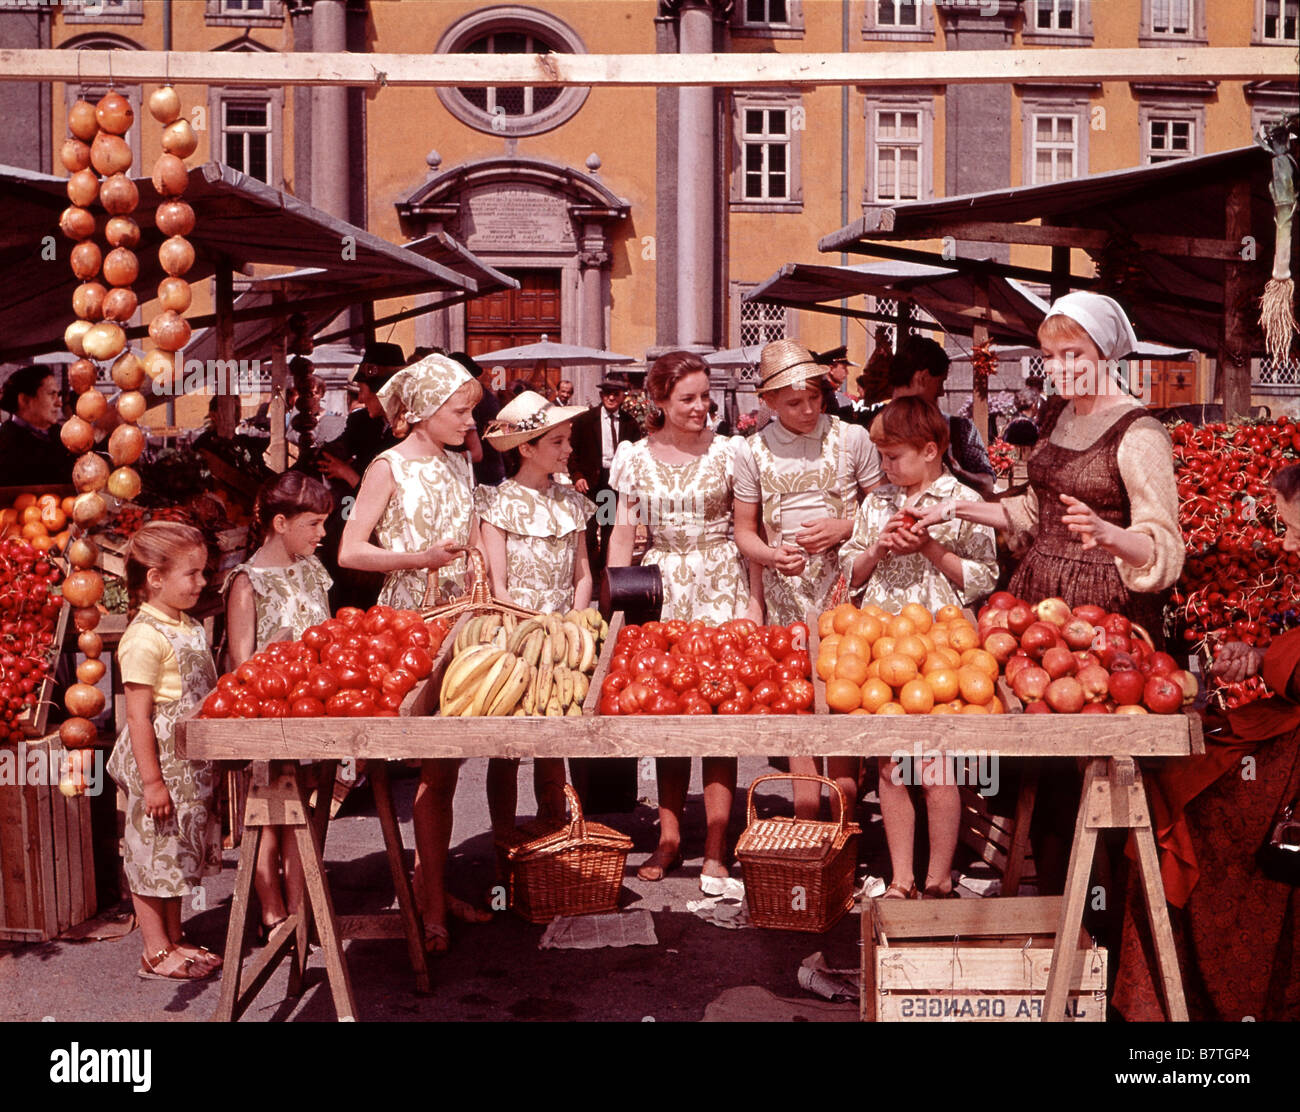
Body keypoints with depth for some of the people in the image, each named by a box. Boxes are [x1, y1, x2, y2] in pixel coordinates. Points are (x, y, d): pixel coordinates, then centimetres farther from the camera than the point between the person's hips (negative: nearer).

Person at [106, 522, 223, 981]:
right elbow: (138, 717, -19)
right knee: (154, 855, 3)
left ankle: (174, 939, 30)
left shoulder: (189, 627, 8)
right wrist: (152, 780, -19)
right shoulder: (145, 638, -19)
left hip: (191, 766, 9)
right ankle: (156, 952, 14)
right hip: (161, 763, -9)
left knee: (178, 853, 18)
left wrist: (210, 762, 19)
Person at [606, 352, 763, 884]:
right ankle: (669, 837, 16)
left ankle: (715, 848, 1)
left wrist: (754, 598, -2)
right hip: (662, 590, 2)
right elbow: (622, 532, 8)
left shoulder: (727, 451, 0)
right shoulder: (636, 457, 5)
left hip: (720, 587, -2)